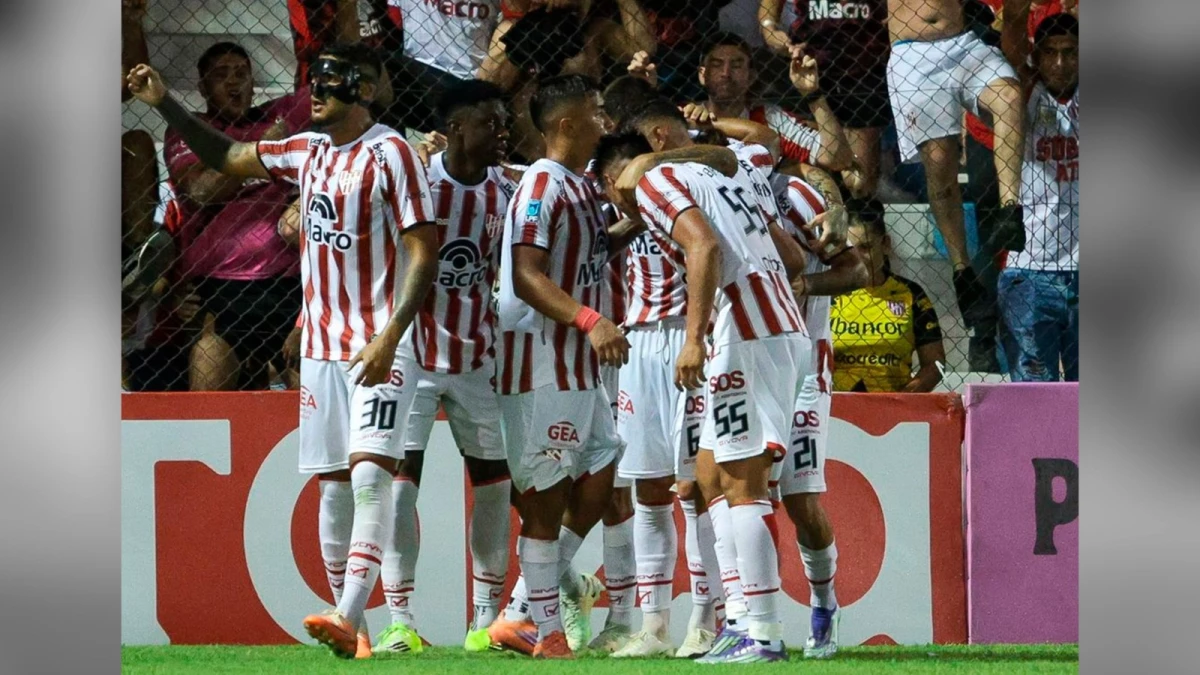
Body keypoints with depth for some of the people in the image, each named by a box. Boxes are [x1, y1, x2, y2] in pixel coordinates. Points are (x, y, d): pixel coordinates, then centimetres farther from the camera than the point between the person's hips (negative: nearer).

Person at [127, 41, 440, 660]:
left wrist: (389, 337, -23)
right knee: (333, 485, 5)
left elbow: (423, 253, -14)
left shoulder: (390, 154, -10)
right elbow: (227, 158, 26)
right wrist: (165, 104, 15)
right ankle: (348, 625, 10)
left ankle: (348, 617, -30)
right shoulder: (308, 151, 11)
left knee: (369, 472, -19)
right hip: (322, 346, 7)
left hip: (381, 346, -7)